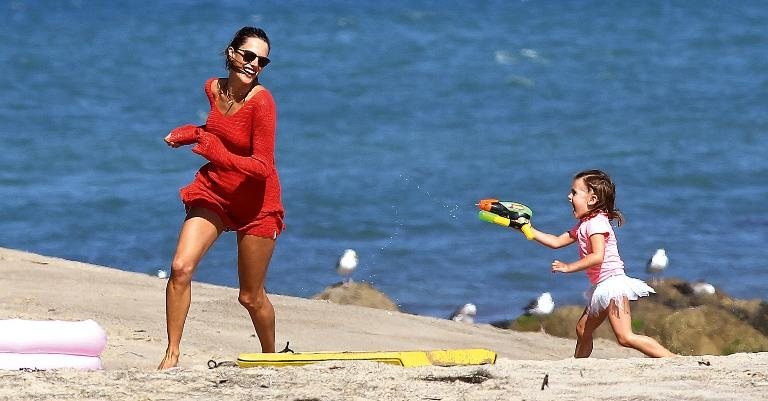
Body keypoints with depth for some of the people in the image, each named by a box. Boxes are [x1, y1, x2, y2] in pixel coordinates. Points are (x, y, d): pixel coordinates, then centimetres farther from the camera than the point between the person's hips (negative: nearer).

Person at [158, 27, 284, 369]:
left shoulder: (261, 101, -21)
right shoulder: (214, 88, -2)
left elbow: (263, 167, -24)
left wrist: (221, 156, -37)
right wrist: (191, 133, 2)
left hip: (256, 202, -4)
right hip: (214, 190, 5)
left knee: (251, 297, 5)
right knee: (181, 267, -17)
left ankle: (270, 357, 32)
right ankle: (172, 355, -8)